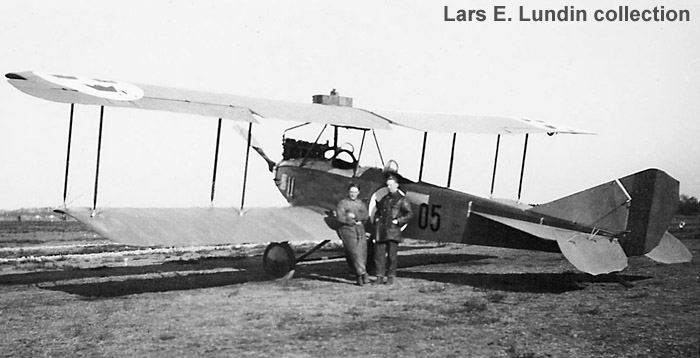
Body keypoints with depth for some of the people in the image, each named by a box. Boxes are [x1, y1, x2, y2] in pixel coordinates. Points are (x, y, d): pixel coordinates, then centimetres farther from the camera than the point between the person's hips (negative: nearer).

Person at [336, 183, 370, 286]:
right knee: (354, 252, -15)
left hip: (360, 231, 4)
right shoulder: (342, 203, 6)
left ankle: (359, 276, 2)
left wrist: (355, 216, -9)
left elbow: (366, 216, 6)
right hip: (347, 230, -4)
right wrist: (355, 222, -4)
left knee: (362, 253, -5)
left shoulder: (361, 204, 19)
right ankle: (362, 274, -19)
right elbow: (341, 218, -6)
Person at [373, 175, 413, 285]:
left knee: (392, 254, -3)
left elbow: (410, 213, -3)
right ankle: (380, 277, 7)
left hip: (393, 230, -5)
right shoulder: (384, 199, 18)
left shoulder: (401, 199, 2)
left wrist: (398, 221, -10)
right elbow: (378, 211, 32)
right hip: (381, 230, 5)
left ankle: (390, 277, 7)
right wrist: (377, 219, 12)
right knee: (379, 253, 1)